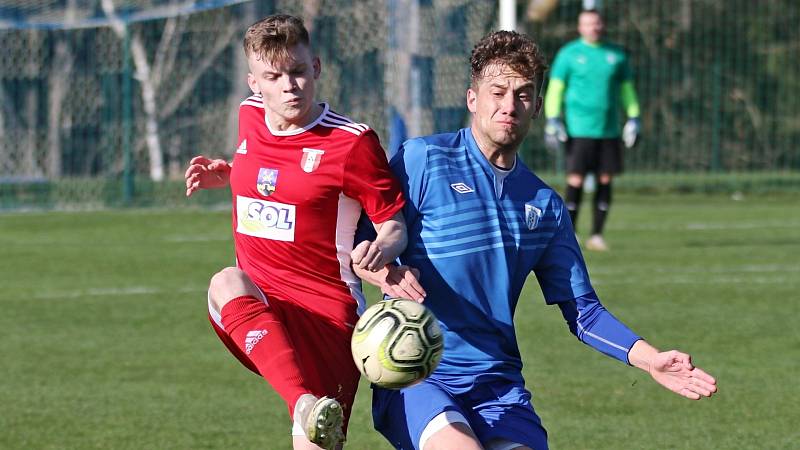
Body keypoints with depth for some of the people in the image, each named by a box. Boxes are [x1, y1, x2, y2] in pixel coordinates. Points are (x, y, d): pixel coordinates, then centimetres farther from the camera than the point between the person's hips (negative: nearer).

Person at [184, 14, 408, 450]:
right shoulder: (250, 117, 9)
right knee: (227, 283, -36)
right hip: (252, 304, 4)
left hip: (326, 311, -4)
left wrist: (383, 250, -28)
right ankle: (304, 404, -55)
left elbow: (394, 225, -5)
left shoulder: (352, 141, -8)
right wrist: (226, 176, 12)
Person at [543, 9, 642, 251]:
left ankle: (596, 235, 9)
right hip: (579, 129, -3)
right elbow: (555, 87, 2)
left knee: (605, 181, 1)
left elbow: (626, 88, 18)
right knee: (576, 180, -8)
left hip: (609, 130, 3)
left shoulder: (616, 55, 12)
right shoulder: (569, 54, 3)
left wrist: (633, 118, 11)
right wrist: (552, 120, -6)